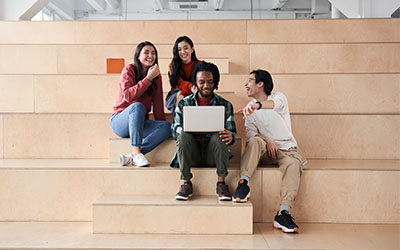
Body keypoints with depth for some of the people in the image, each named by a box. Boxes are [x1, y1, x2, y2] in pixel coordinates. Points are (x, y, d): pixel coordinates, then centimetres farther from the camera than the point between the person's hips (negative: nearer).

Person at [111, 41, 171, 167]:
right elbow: (128, 96, -20)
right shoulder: (129, 69, -5)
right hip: (120, 121, -4)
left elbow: (158, 103, 7)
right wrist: (148, 78, -22)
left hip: (140, 122, 5)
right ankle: (136, 152, -38)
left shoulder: (156, 75, 8)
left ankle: (131, 157, -31)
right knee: (137, 106, -36)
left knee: (167, 126, -24)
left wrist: (161, 125, -3)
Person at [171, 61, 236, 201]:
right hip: (191, 153, 1)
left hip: (213, 153, 0)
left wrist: (230, 136, -22)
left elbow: (232, 132, 5)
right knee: (184, 136, -30)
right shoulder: (183, 104, 9)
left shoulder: (225, 105, 9)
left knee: (219, 137, -31)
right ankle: (186, 183, -23)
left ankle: (221, 183, -23)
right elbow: (175, 130, 2)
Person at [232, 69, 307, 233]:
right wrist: (266, 139, -22)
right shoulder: (250, 108, 12)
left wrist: (257, 105, -50)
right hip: (265, 150, 2)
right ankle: (243, 184, -40)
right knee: (255, 141, -30)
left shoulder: (279, 97, 1)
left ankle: (283, 213, -40)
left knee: (293, 163, -33)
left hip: (287, 147, -2)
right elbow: (250, 133, -1)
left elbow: (274, 104, -27)